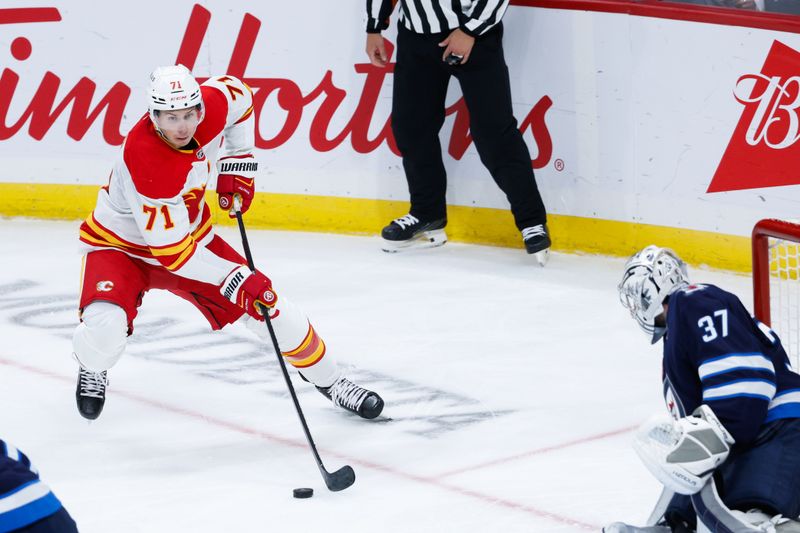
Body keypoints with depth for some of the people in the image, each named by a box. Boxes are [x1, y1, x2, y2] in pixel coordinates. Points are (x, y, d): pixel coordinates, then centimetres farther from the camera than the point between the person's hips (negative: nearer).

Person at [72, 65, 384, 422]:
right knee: (105, 330, -30)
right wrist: (234, 279, -31)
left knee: (268, 305, 0)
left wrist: (238, 162, -1)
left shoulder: (213, 103, -22)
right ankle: (92, 369, 9)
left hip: (191, 232, 6)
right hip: (120, 244, -6)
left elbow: (239, 97, 7)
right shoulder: (146, 161, -39)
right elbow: (172, 251, -32)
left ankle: (327, 379, 24)